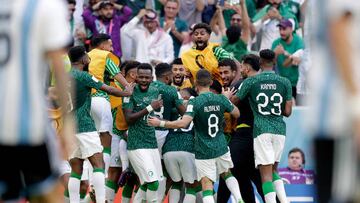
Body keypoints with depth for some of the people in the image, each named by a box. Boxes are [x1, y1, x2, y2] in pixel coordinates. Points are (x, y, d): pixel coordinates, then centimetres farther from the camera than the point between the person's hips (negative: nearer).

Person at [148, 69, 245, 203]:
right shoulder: (221, 99, -2)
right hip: (221, 148, 4)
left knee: (207, 184, -4)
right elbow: (237, 114, 14)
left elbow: (183, 123, -25)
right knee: (227, 174, 27)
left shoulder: (194, 102, -15)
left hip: (203, 151, -4)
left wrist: (160, 123, -17)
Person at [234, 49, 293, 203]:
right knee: (273, 170, 19)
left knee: (266, 174, -5)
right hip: (280, 130, 3)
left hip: (261, 130, -3)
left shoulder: (250, 81, -1)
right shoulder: (285, 82, 4)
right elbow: (287, 112, 4)